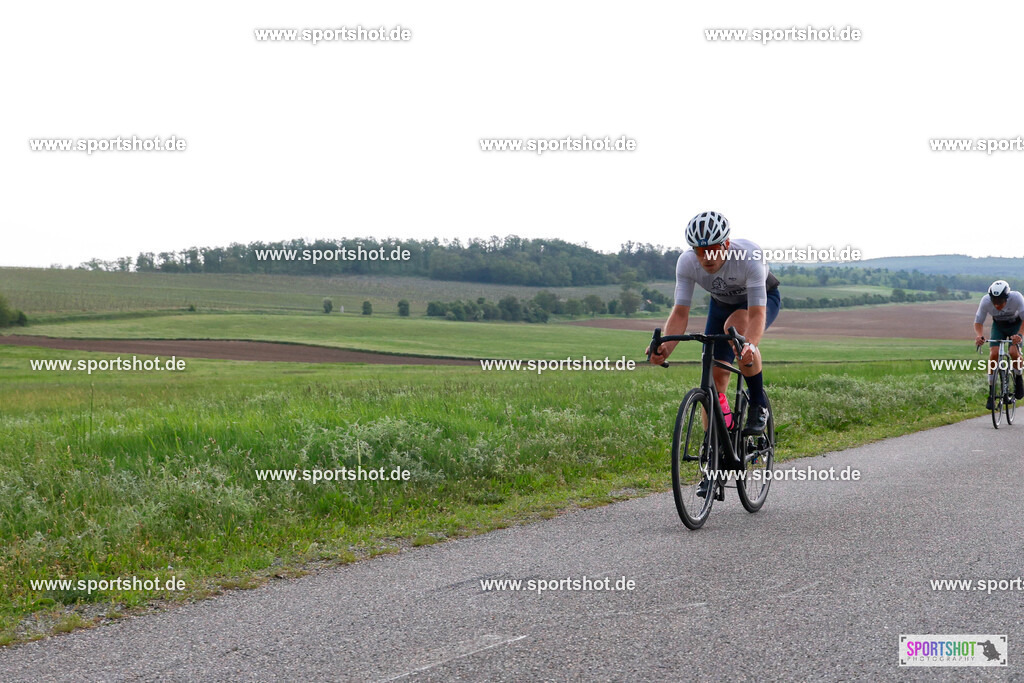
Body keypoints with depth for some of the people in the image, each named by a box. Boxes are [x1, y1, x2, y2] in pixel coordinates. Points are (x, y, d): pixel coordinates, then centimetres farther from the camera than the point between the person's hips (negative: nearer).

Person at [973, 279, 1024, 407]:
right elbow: (978, 322, -19)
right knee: (994, 354, -18)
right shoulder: (986, 301, -29)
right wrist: (979, 336, -40)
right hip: (998, 325, 1)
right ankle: (991, 394, -10)